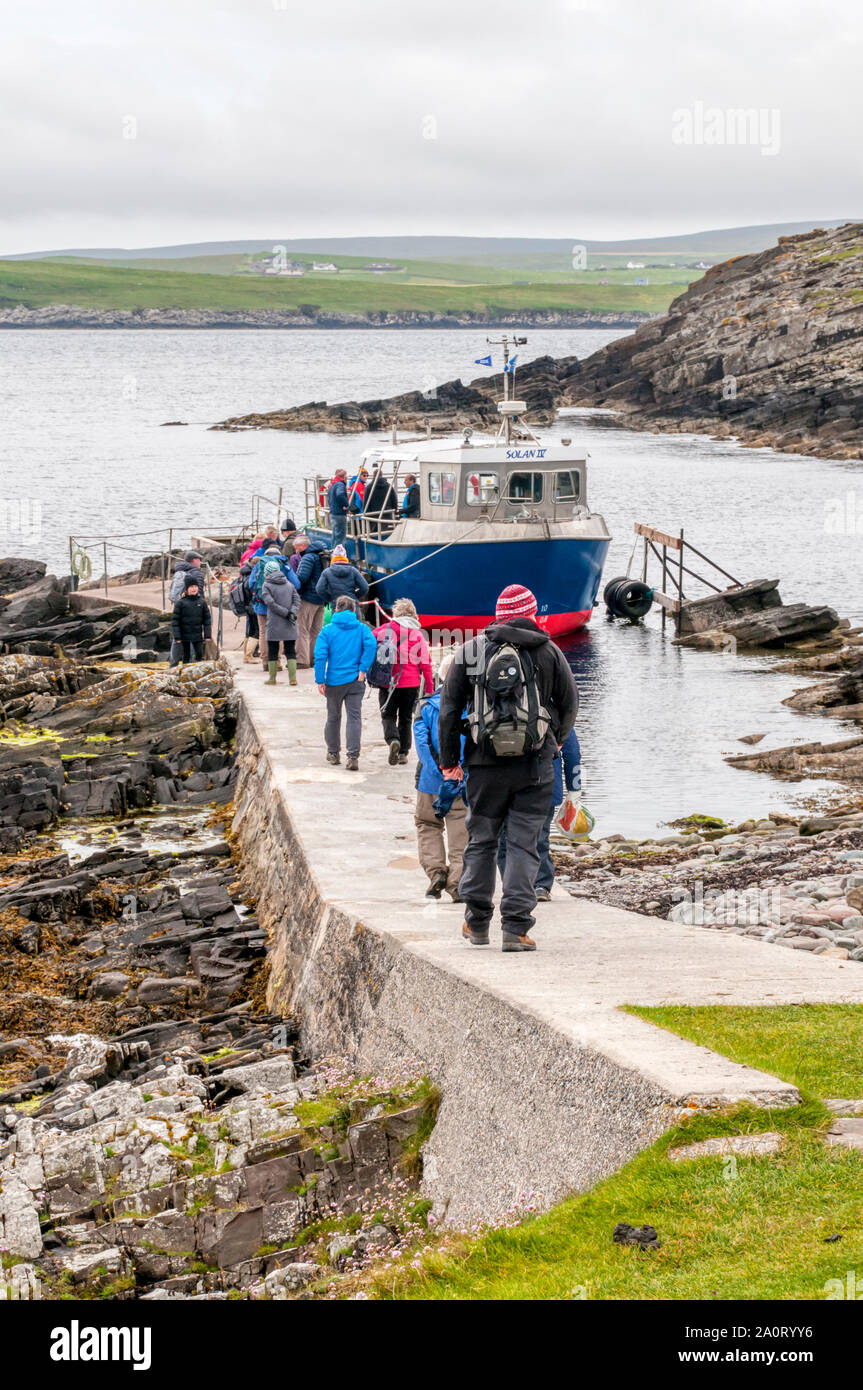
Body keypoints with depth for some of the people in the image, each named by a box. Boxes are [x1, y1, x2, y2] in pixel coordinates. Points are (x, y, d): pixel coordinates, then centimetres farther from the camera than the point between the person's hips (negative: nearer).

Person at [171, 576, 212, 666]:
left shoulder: (202, 603, 3)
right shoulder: (180, 603, -5)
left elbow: (207, 620, 7)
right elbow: (175, 620, -4)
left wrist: (207, 635, 0)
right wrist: (177, 637, -9)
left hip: (198, 635, 2)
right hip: (185, 636, -2)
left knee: (199, 655, -1)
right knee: (186, 656, 6)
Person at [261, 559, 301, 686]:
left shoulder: (267, 585, -2)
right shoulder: (289, 584, 11)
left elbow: (271, 603, -12)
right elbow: (297, 600, 1)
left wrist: (286, 613, -11)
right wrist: (292, 612, -11)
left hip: (274, 624, -3)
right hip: (289, 625, 3)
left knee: (272, 651, 7)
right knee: (290, 651, 6)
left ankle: (272, 678, 9)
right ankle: (293, 678, -2)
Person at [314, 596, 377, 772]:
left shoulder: (328, 630, 0)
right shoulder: (362, 628, 2)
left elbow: (320, 655, -8)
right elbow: (371, 645, -16)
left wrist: (320, 680, -5)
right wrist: (363, 669, -10)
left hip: (334, 681, 0)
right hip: (355, 680, 0)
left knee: (333, 717, 17)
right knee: (354, 717, -2)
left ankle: (333, 753, 29)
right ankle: (353, 757, -14)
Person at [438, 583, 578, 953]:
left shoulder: (470, 651, 3)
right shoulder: (548, 651, 2)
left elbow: (449, 709, 3)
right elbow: (569, 704, 9)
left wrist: (449, 758, 13)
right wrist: (555, 741, 28)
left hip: (486, 764, 1)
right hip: (534, 764, -1)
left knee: (481, 840, 14)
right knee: (524, 843, 1)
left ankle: (477, 922, 20)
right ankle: (516, 928, -5)